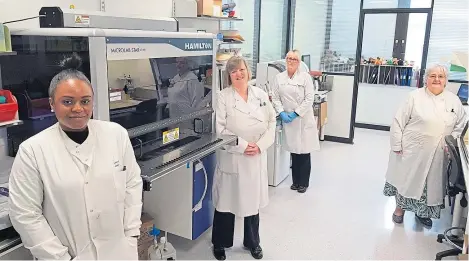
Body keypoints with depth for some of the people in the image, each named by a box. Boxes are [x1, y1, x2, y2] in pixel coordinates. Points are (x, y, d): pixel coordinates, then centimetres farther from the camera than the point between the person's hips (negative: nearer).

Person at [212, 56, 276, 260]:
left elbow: (271, 122, 3)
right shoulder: (223, 97, -7)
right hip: (231, 157, -3)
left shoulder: (261, 95, 4)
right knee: (226, 201, 8)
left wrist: (260, 145, -10)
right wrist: (242, 145, -18)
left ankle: (252, 242, 36)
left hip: (257, 158, 3)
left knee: (253, 200, 16)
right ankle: (220, 244, 29)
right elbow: (219, 129, -13)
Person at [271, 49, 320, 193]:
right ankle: (295, 181, 25)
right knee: (294, 151, 10)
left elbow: (309, 99, -8)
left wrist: (296, 114, -13)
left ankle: (303, 183, 18)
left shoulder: (305, 76, -3)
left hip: (303, 119, -2)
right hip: (288, 120, 3)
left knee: (304, 152, 3)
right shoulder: (279, 77, 7)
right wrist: (282, 113, -9)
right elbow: (275, 97, 6)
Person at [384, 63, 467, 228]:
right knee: (406, 179, 9)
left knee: (431, 183, 13)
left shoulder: (454, 101, 4)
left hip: (437, 154, 3)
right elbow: (398, 122, -8)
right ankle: (400, 208, 32)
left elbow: (461, 126, 13)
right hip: (412, 150, -3)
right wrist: (397, 145, -9)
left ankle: (423, 212, 36)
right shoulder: (415, 97, -7)